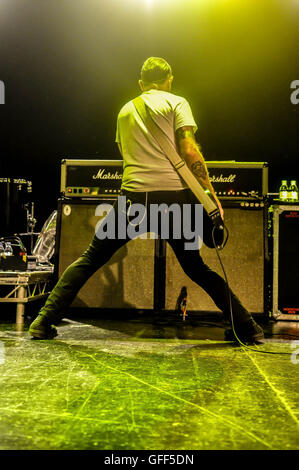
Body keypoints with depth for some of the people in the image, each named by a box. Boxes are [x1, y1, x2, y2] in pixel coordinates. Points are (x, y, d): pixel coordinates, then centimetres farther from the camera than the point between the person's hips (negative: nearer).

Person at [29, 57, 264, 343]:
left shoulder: (125, 110, 19)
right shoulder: (177, 103, 7)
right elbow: (189, 151, -6)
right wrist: (211, 194, -4)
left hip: (135, 195, 1)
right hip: (175, 194, -1)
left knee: (90, 259, 12)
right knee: (196, 267, 15)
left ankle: (45, 322, 8)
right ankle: (248, 328, 16)